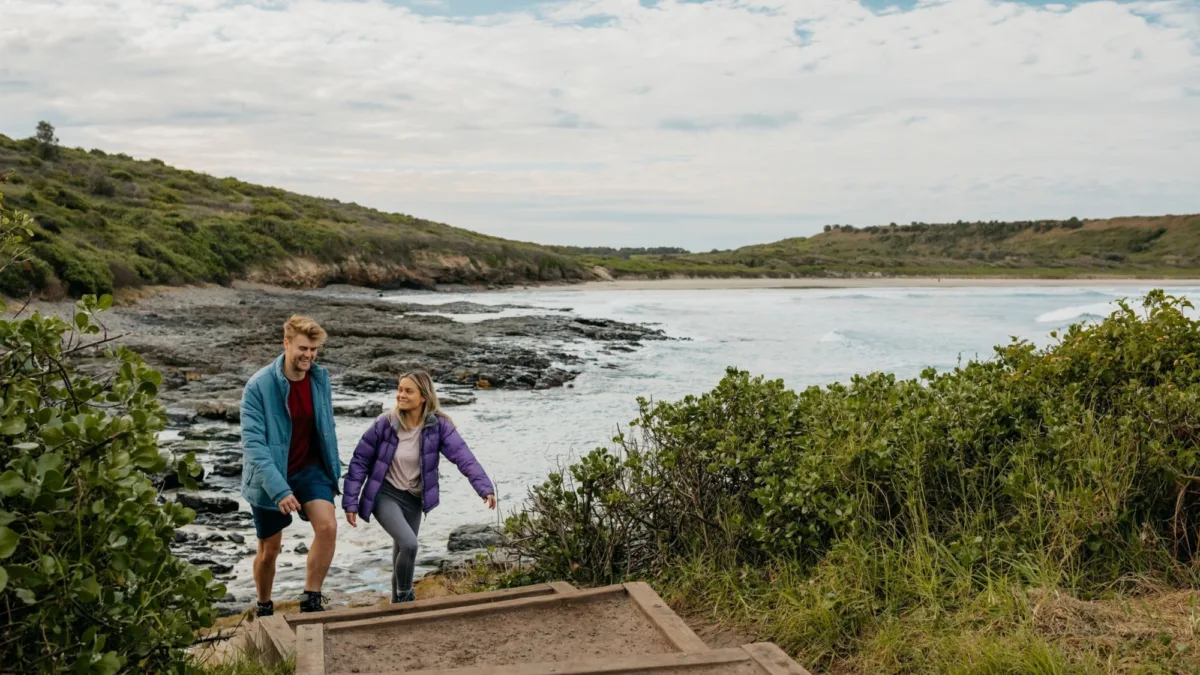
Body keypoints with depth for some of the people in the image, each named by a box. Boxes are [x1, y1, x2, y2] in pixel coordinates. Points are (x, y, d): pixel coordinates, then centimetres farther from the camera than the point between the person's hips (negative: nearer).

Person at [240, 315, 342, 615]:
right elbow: (253, 444, -25)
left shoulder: (320, 379, -6)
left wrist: (334, 470, 12)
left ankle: (311, 599, -6)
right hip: (270, 476, -3)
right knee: (269, 549, 11)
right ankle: (264, 608, 38)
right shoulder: (259, 386, -21)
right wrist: (279, 489, -33)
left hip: (309, 468, 3)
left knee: (328, 526, -22)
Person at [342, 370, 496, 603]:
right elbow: (360, 461, -9)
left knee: (403, 549, 17)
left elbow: (464, 457, -24)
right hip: (385, 494, -3)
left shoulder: (438, 426, -14)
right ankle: (405, 597, 2)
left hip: (413, 499, 3)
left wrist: (485, 488, -38)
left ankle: (399, 601, 40)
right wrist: (351, 502, -10)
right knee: (409, 544, -22)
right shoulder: (385, 423, -17)